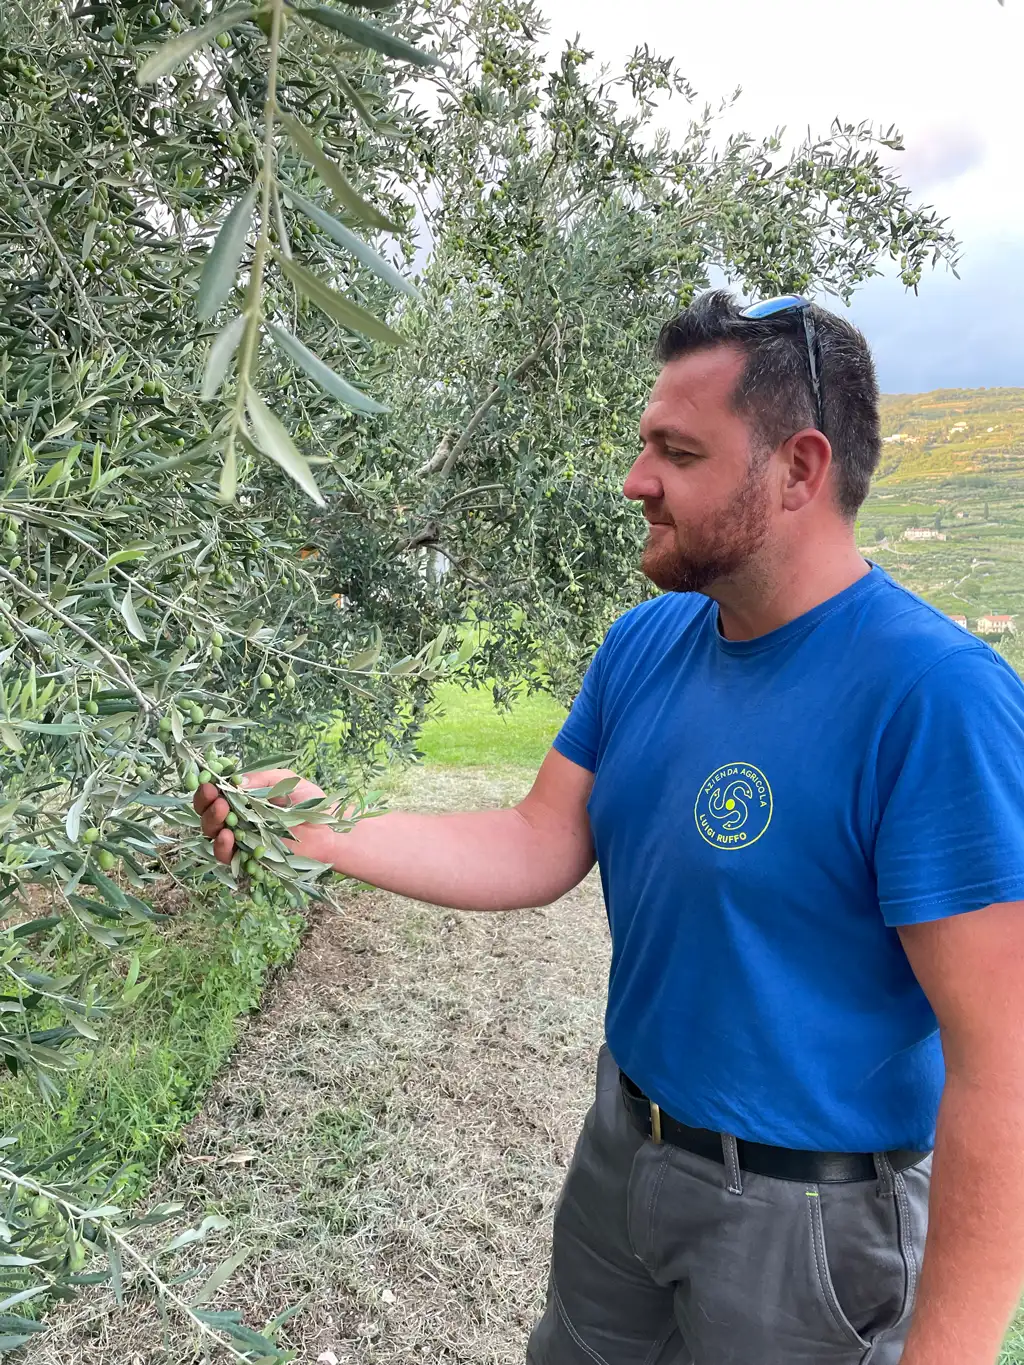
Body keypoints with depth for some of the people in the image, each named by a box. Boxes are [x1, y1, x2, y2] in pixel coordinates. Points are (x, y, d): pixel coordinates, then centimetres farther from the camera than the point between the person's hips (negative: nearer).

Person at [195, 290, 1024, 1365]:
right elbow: (538, 848, -1)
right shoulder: (645, 644, -4)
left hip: (802, 1219, -6)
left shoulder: (936, 699, -28)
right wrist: (323, 830, -11)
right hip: (624, 1144, 7)